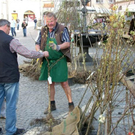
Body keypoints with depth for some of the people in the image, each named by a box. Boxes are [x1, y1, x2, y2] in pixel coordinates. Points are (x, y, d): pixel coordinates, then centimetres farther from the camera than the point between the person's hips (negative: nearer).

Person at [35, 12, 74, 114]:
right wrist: (38, 51, -11)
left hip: (59, 61, -4)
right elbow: (37, 43, 11)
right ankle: (52, 104, 27)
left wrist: (58, 47, -31)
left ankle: (71, 105, 11)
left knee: (64, 83, -3)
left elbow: (67, 43, -12)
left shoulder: (62, 29, -5)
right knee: (50, 83, 13)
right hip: (47, 61, 5)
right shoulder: (43, 30, 8)